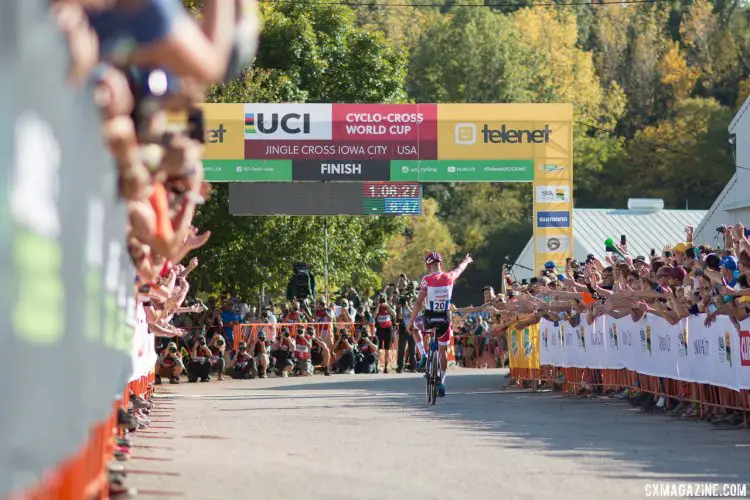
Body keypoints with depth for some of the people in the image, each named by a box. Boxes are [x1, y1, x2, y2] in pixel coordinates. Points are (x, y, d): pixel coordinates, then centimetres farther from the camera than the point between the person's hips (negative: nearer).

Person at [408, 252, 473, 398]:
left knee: (415, 328, 31)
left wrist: (411, 320, -4)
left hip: (429, 318, -3)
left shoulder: (427, 280, -12)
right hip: (445, 319, 3)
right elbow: (460, 269, 22)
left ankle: (423, 355, 14)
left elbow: (418, 302, -12)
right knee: (443, 351, 17)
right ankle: (442, 383, 16)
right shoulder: (449, 277, -2)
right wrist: (466, 261, 44)